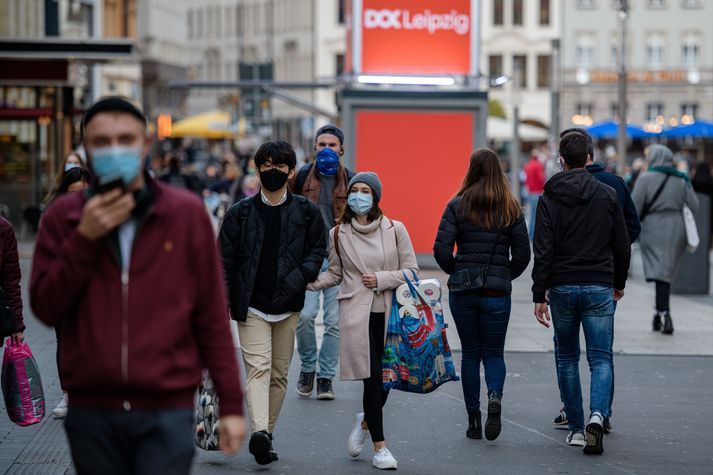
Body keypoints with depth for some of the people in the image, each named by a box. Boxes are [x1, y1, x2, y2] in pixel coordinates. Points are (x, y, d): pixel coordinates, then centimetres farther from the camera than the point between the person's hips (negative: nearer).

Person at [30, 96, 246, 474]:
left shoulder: (186, 213, 2)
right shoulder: (63, 216, 6)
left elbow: (212, 313, 3)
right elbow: (45, 308, 0)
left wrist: (231, 402, 0)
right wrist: (84, 239, -11)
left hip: (166, 412, -2)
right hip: (91, 412, 2)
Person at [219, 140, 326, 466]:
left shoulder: (306, 212, 5)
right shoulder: (240, 213, 2)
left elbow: (317, 250, 9)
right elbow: (225, 262, 4)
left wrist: (298, 278, -10)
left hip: (287, 306, 2)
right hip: (251, 306, -2)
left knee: (279, 373, 7)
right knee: (259, 367, -17)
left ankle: (267, 435, 16)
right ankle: (260, 433, -30)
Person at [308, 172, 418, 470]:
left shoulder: (395, 230, 3)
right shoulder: (339, 234, 6)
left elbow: (411, 272, 4)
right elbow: (334, 275, 14)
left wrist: (381, 279, -9)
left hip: (389, 314, 1)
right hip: (357, 314, -1)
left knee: (386, 380, 2)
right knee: (373, 379, -7)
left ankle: (365, 422, 34)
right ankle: (379, 447, 3)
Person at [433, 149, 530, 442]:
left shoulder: (457, 206, -2)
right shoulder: (511, 209, 1)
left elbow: (441, 250, -8)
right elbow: (522, 255, -1)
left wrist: (457, 273, 9)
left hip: (462, 292, 0)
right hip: (497, 293, 0)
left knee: (470, 354, 11)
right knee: (493, 353, 11)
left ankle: (473, 420, 11)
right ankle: (494, 396, -19)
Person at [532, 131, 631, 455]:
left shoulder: (550, 198, -2)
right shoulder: (608, 195, 3)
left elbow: (543, 251, -7)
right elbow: (622, 245, 7)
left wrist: (539, 295, -5)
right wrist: (619, 283, 22)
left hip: (562, 288, 0)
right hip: (599, 288, 0)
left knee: (567, 359, 13)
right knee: (601, 359, 1)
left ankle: (576, 428, 14)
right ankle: (597, 415, -23)